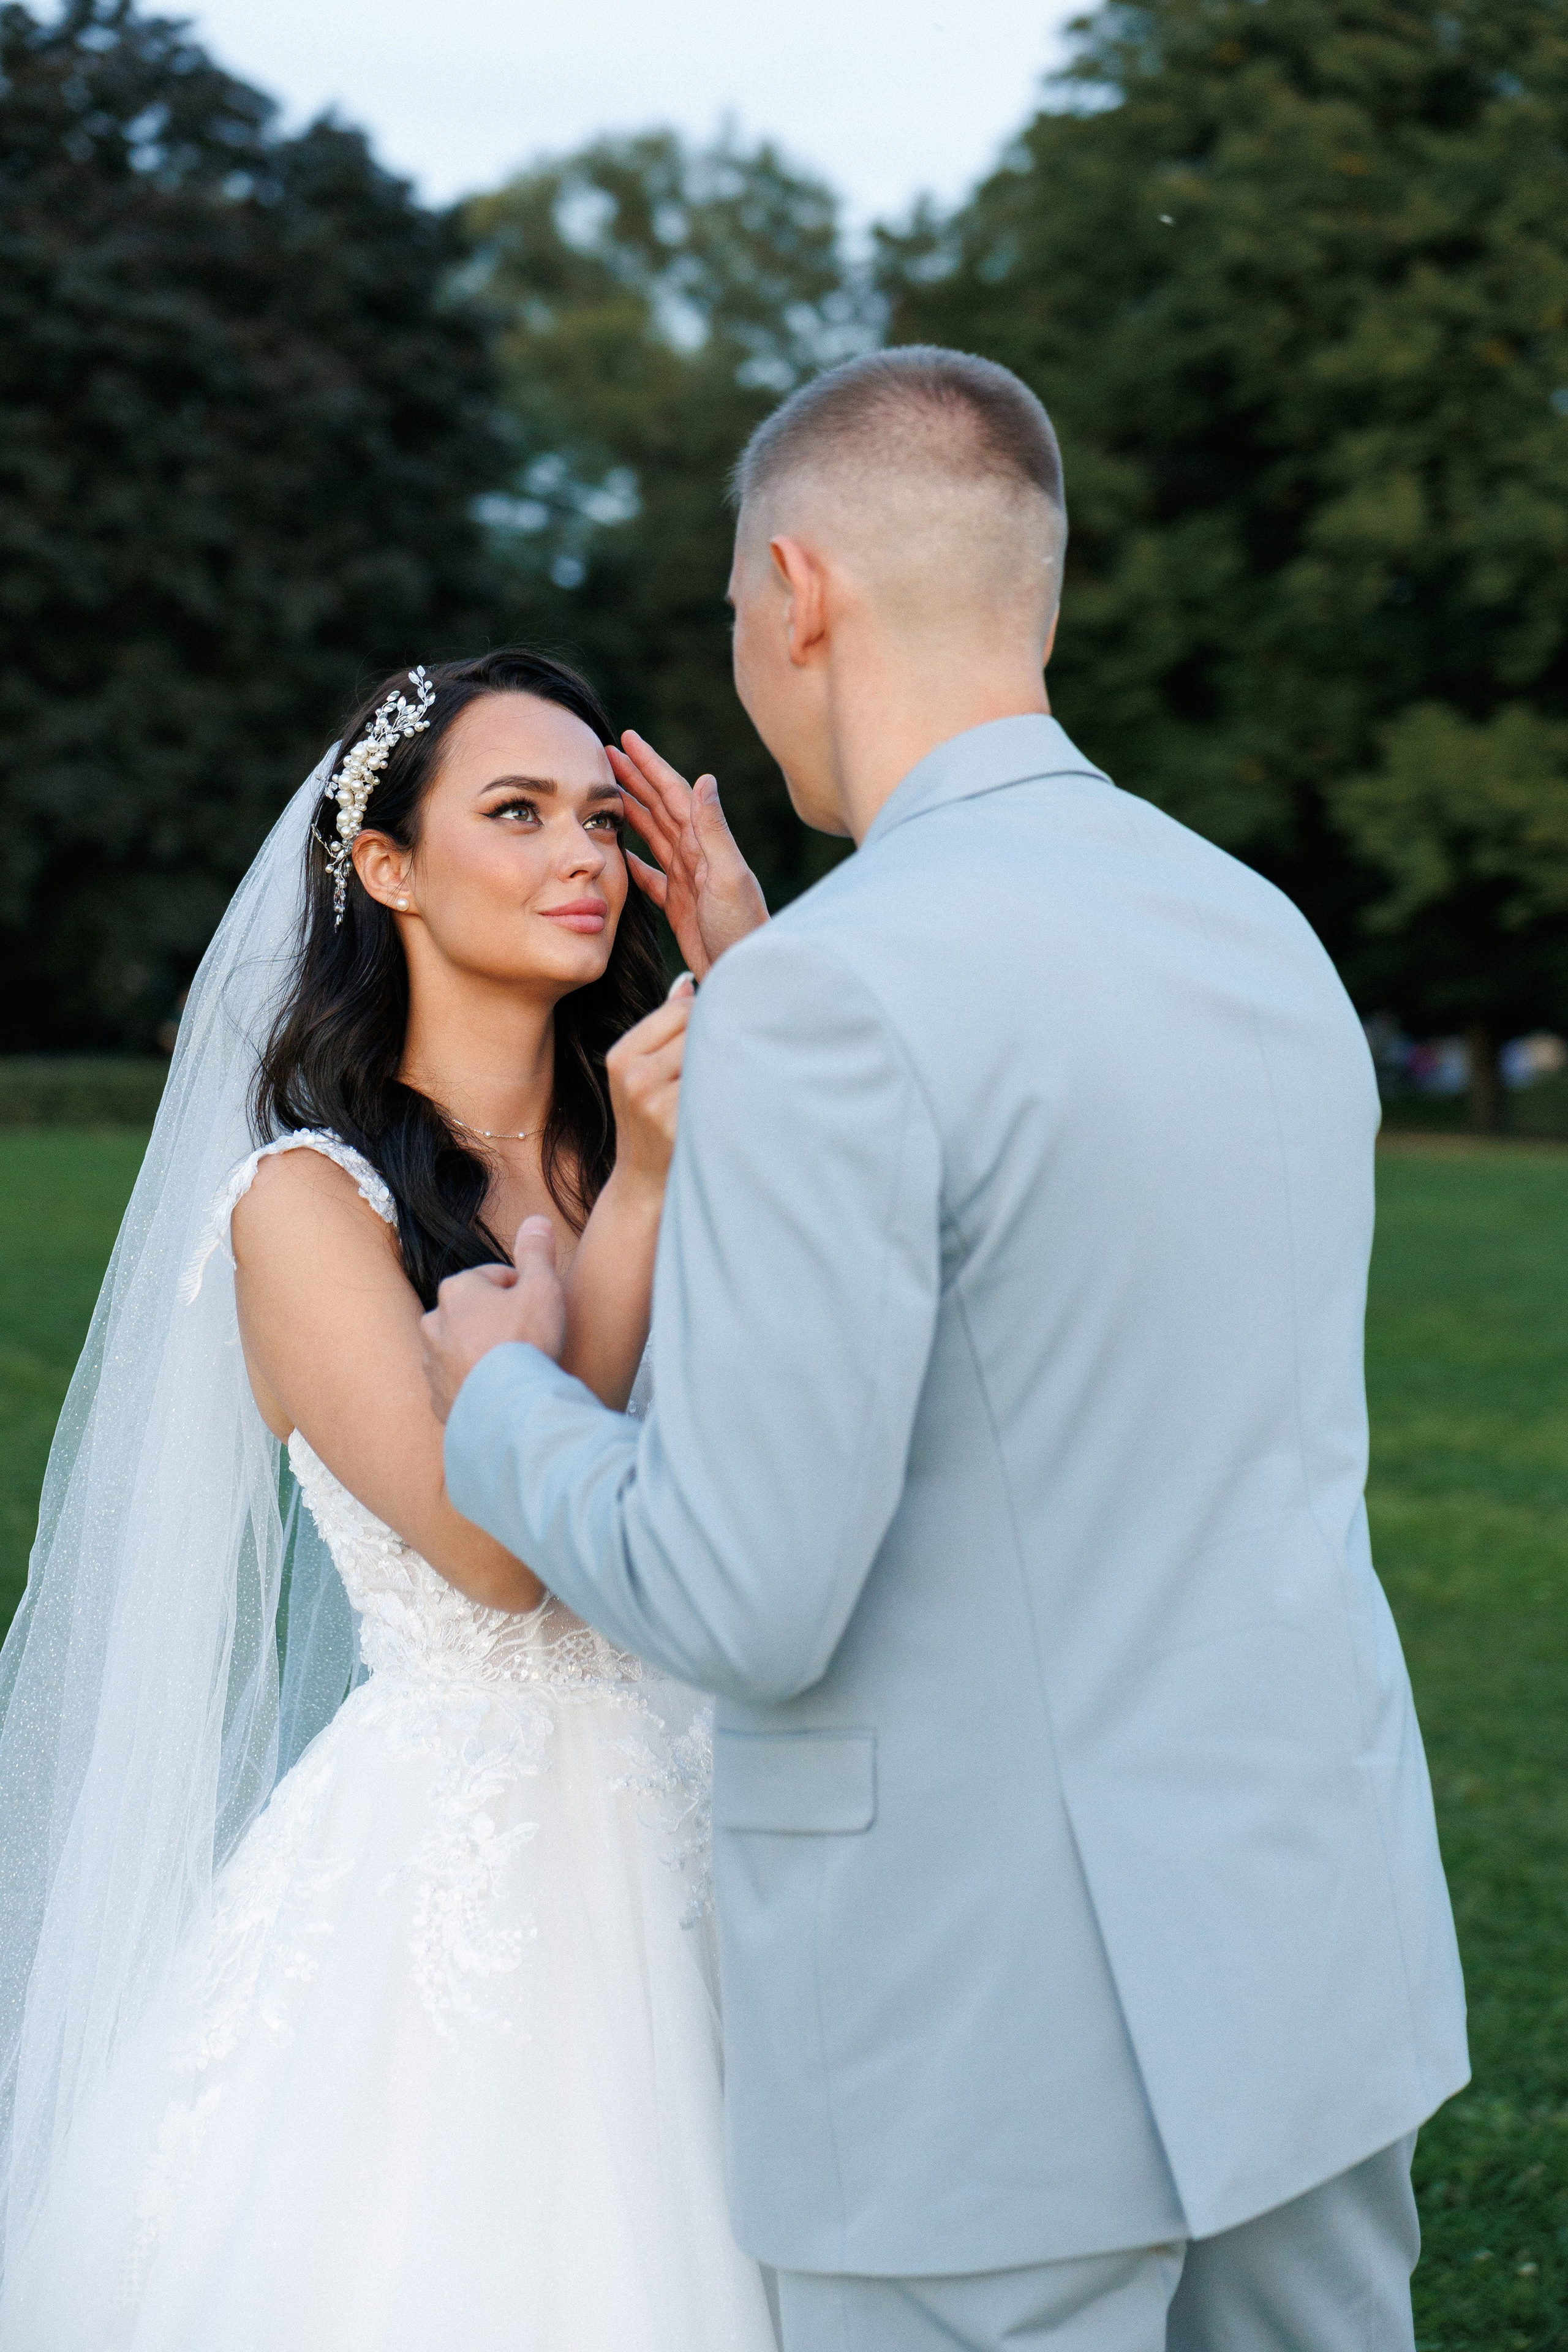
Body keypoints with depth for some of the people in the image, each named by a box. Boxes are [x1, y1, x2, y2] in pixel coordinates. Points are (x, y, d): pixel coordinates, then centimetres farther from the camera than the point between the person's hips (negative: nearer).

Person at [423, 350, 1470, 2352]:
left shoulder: (836, 997, -19)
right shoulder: (1268, 936, 7)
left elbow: (747, 1606, -20)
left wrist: (502, 1393, -1)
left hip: (998, 2036, -7)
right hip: (1321, 1954, 8)